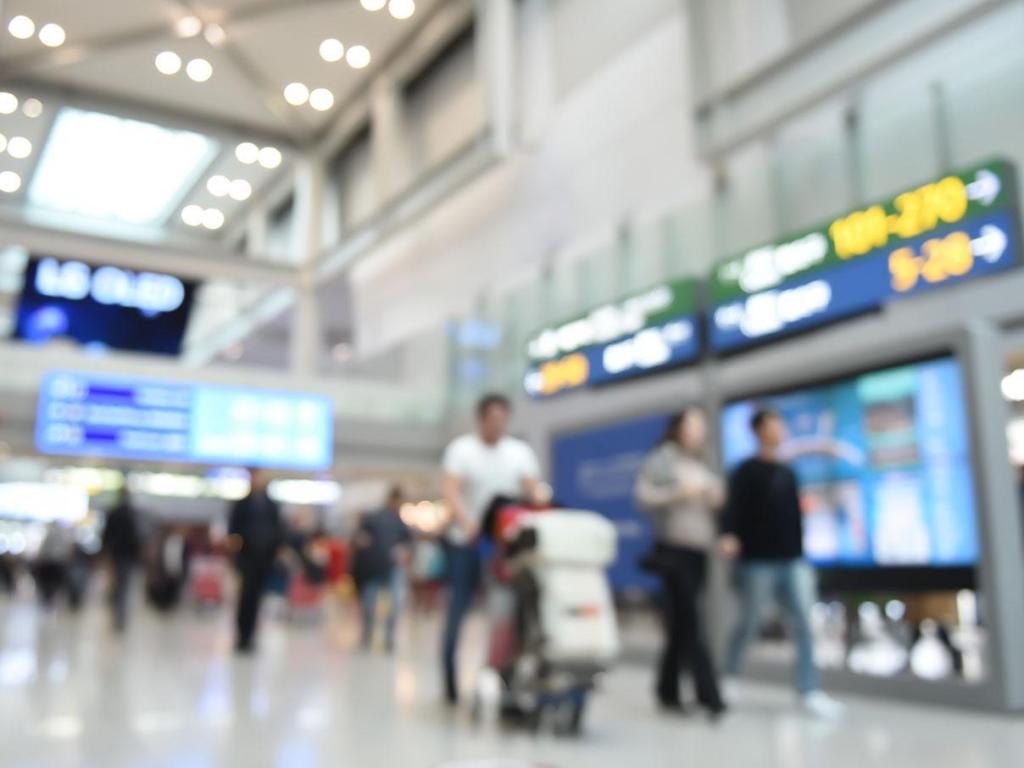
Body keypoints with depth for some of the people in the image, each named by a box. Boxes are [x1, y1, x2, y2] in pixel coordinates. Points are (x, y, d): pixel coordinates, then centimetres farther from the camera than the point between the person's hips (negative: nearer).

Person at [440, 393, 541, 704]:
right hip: (465, 542, -2)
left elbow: (533, 494, 0)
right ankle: (451, 683, 10)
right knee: (458, 612, -1)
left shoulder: (521, 452, 10)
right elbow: (451, 491, -13)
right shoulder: (461, 449, 1)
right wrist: (467, 521, -32)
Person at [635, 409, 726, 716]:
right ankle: (708, 694, -12)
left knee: (680, 623, 9)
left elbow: (716, 500, 24)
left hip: (699, 551, 7)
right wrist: (678, 493, -17)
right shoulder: (663, 458, -1)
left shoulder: (702, 466, 20)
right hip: (673, 549, -7)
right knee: (690, 621, -11)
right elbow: (643, 495, -9)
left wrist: (717, 500, 2)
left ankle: (668, 691, 18)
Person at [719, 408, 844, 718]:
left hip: (792, 562, 6)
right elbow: (734, 508, -14)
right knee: (750, 623, 3)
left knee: (804, 623, -2)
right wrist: (729, 536, -32)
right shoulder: (746, 472, -3)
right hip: (759, 562, -5)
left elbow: (795, 516, 20)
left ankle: (810, 691, 3)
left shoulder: (788, 473, 15)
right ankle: (729, 675, 23)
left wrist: (802, 555, 21)